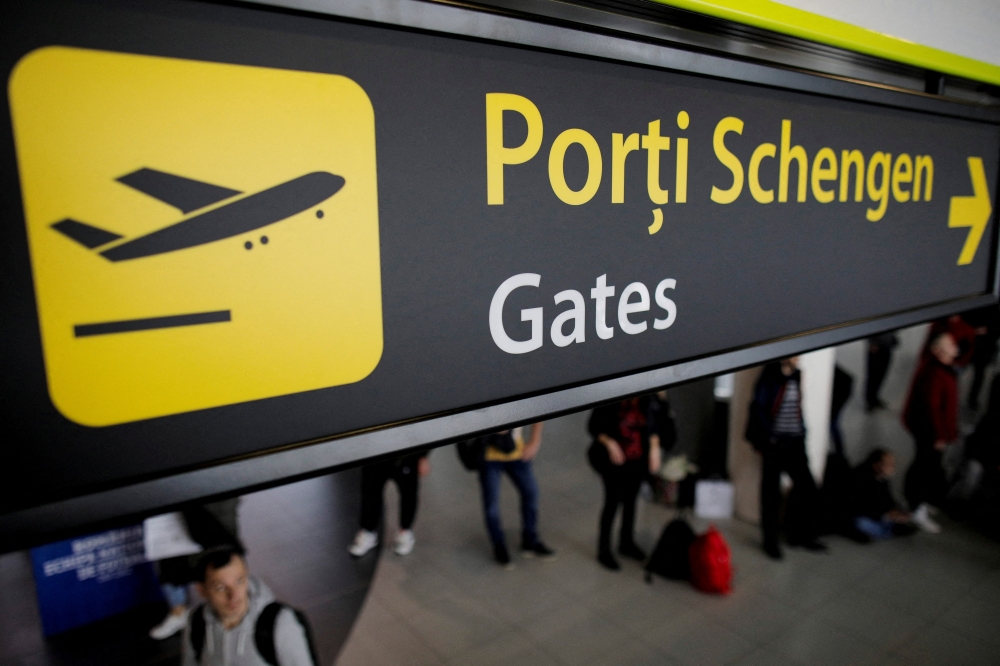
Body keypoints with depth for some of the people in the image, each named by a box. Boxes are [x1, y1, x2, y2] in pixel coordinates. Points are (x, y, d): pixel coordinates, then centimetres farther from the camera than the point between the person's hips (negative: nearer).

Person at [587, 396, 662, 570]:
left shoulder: (648, 402, -9)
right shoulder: (609, 403, -20)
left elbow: (653, 427, 7)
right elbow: (593, 426, -9)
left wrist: (654, 448, -1)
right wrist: (609, 443, -21)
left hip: (638, 459, 4)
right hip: (614, 460, -4)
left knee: (631, 500, 16)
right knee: (613, 502, -1)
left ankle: (626, 543, 37)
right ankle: (604, 551, 14)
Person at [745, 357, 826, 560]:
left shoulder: (796, 377, 10)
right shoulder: (769, 378, -10)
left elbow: (798, 408, 17)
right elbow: (758, 410, -10)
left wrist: (802, 432, 8)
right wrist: (769, 437, -13)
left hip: (795, 442, 6)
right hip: (775, 443, -6)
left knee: (808, 488, 6)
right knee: (771, 493, 4)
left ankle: (800, 535, 24)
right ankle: (770, 541, 16)